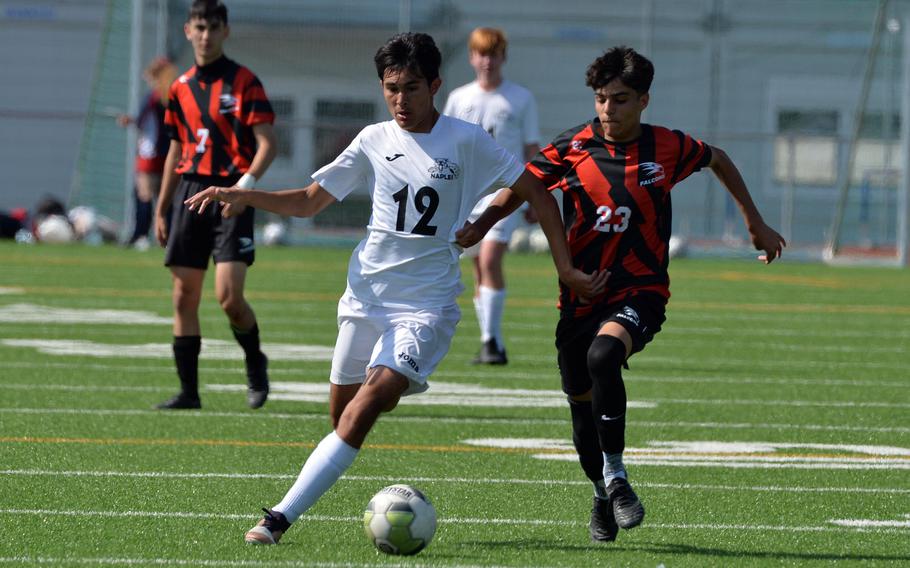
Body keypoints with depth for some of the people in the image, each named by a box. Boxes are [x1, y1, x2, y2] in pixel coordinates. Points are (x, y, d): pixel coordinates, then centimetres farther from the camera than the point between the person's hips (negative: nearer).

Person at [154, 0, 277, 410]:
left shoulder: (244, 83, -3)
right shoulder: (181, 88, 13)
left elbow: (267, 142, -8)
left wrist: (247, 181, -24)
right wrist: (161, 210, 19)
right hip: (190, 192, 5)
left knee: (229, 295, -15)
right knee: (184, 297, 2)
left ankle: (255, 362, 12)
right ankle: (188, 390, 9)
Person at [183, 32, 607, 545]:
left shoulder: (465, 141, -4)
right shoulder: (374, 142, 6)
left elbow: (537, 194, 0)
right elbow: (309, 201, 12)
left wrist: (566, 269, -3)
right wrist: (242, 197, -3)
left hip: (427, 301, -5)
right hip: (368, 292, 5)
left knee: (361, 413, -20)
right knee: (344, 413, 6)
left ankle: (282, 517, -25)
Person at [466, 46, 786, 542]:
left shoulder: (667, 148, -3)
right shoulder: (572, 148, -4)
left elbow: (719, 161, 16)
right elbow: (520, 189, 4)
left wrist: (756, 225, 24)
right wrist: (479, 226, -15)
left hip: (639, 292, -3)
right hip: (581, 294, 3)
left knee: (603, 356, -33)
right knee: (582, 403, 10)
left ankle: (615, 477, -20)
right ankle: (604, 497, 37)